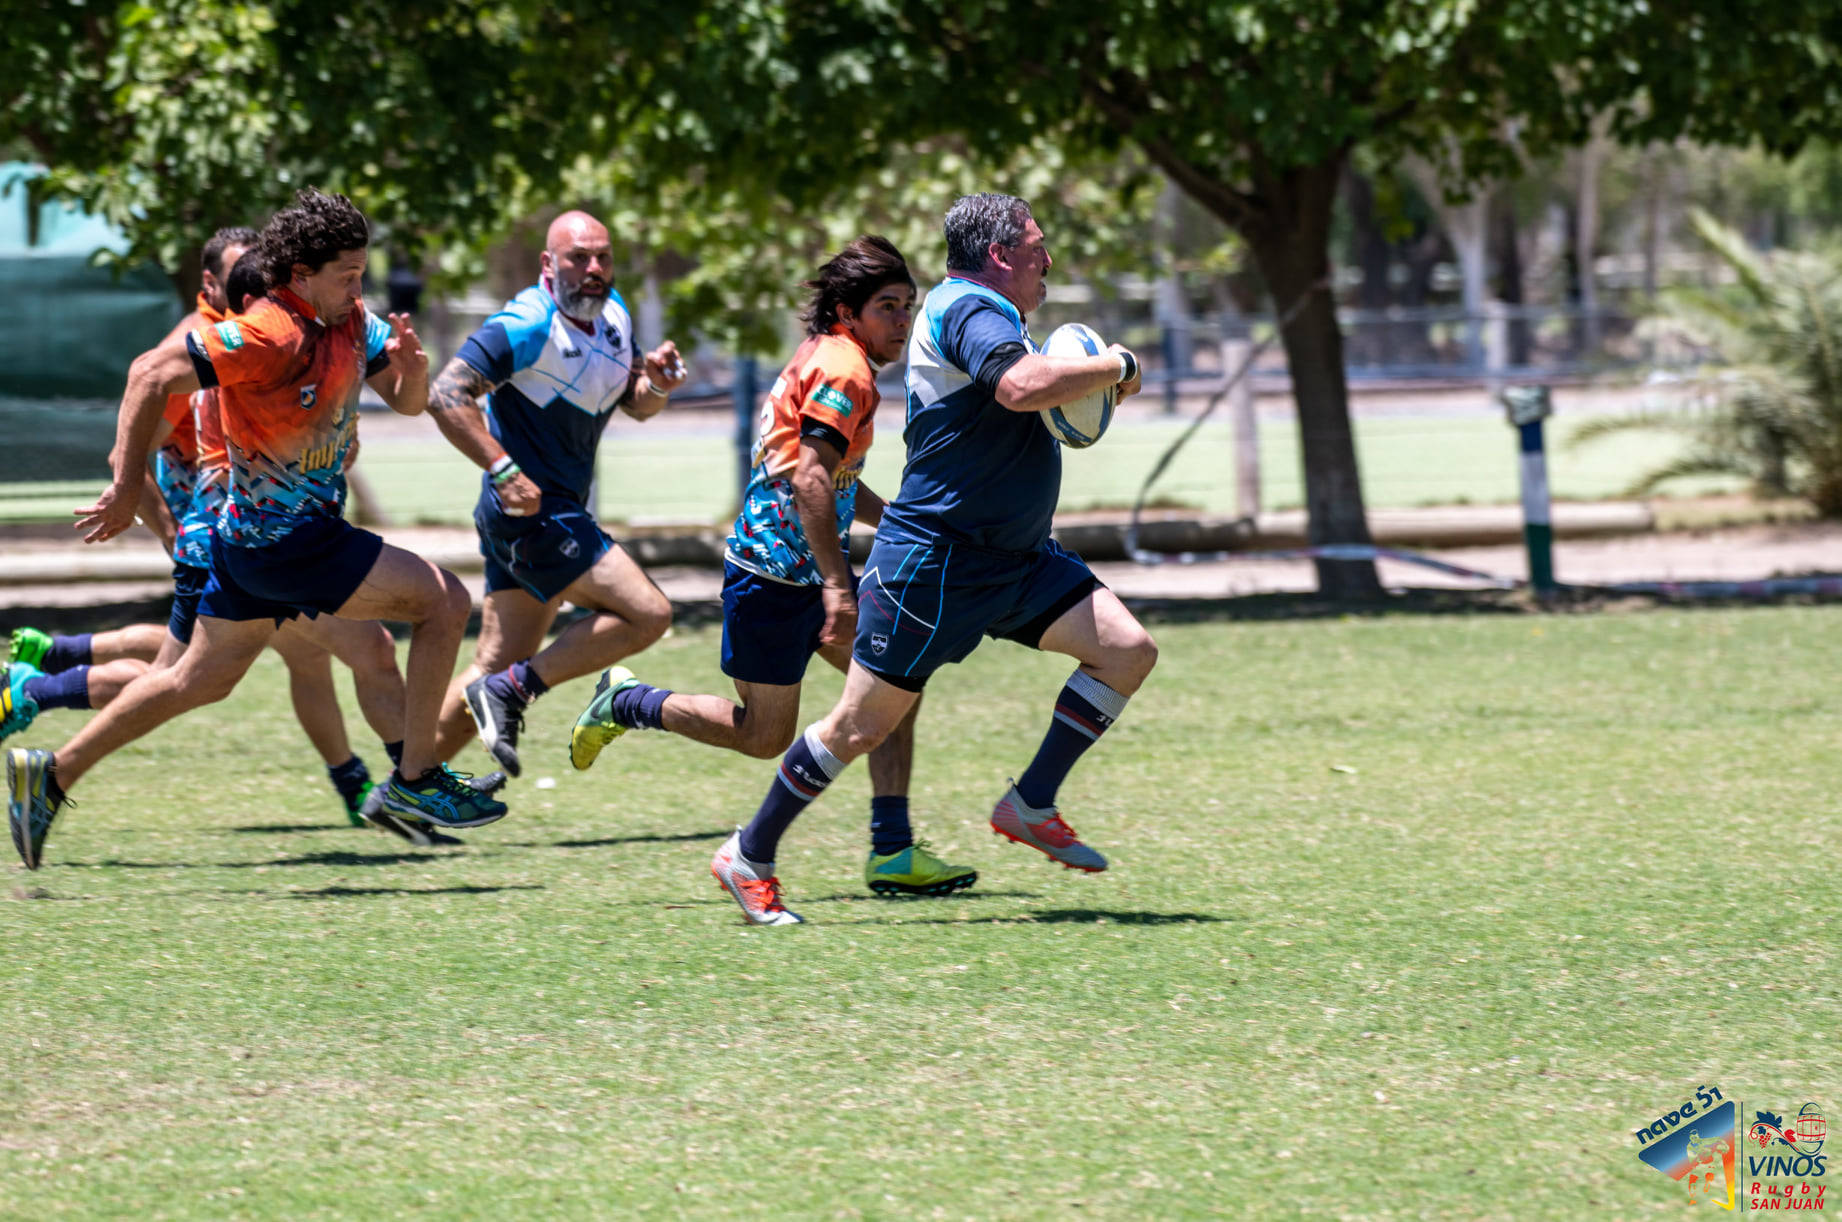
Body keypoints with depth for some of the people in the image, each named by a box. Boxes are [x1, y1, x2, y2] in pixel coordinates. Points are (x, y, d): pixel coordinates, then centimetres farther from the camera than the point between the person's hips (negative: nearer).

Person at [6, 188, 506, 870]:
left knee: (202, 680, 19)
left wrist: (411, 367, -14)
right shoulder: (269, 336, -24)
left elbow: (408, 402, 10)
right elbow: (152, 374, -22)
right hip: (285, 543, -9)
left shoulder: (350, 323, 2)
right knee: (444, 602, -9)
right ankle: (415, 781, -2)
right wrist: (127, 487, -19)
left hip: (253, 537, 9)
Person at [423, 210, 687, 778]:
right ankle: (511, 691, -10)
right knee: (647, 613, -16)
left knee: (498, 667, 9)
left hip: (560, 513, 9)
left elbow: (637, 406, 19)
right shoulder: (528, 325, -17)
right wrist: (503, 469, -29)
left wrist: (657, 383, -4)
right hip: (531, 510, -9)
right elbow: (446, 395, -22)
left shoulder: (612, 312, 10)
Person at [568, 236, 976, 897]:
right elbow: (810, 478, -27)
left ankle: (892, 850, -2)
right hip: (775, 571, -10)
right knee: (764, 736, 1)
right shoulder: (843, 369, -16)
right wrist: (837, 586, -30)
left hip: (808, 568, 10)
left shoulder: (823, 358, 15)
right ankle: (626, 703, 18)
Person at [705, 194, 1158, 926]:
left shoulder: (977, 312, 16)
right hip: (934, 559, -10)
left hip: (1013, 559, 10)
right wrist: (1115, 368, -20)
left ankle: (1031, 806, 2)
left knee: (1128, 650, -6)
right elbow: (1024, 386, -36)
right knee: (862, 726, -2)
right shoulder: (968, 310, -16)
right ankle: (749, 857, 14)